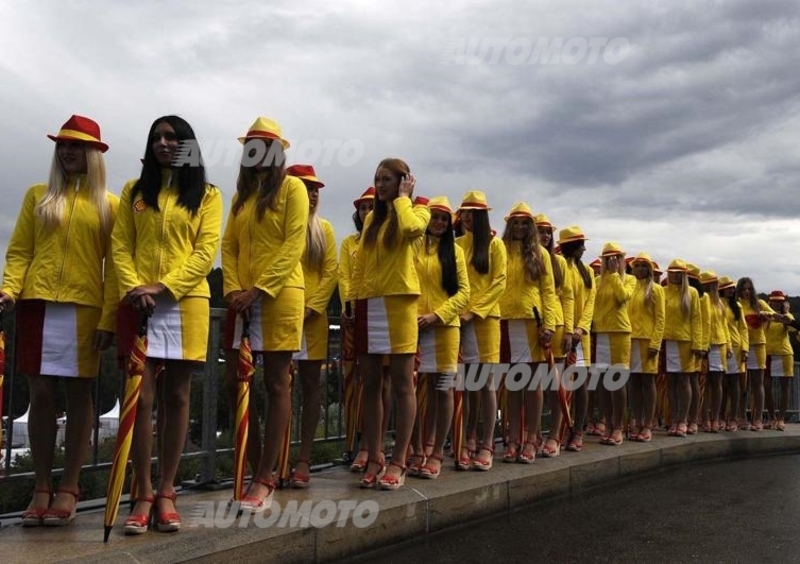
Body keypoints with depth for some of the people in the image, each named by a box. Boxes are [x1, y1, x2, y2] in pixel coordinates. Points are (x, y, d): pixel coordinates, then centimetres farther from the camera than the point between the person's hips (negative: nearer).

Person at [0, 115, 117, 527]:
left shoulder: (109, 205, 7)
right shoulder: (38, 196, 14)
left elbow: (113, 264, 2)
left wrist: (109, 317, -8)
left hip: (85, 308, -2)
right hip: (38, 305, 2)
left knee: (78, 395, 1)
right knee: (41, 394, 3)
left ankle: (68, 489, 9)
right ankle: (41, 489, 10)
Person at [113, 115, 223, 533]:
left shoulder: (207, 195, 8)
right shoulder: (134, 191, 14)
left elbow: (206, 251, -2)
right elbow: (120, 247, 7)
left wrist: (163, 287, -14)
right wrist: (133, 287, -11)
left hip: (186, 303, -1)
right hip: (137, 303, 1)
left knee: (176, 397, 3)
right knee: (141, 397, -4)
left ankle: (166, 492, 11)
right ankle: (143, 495, 3)